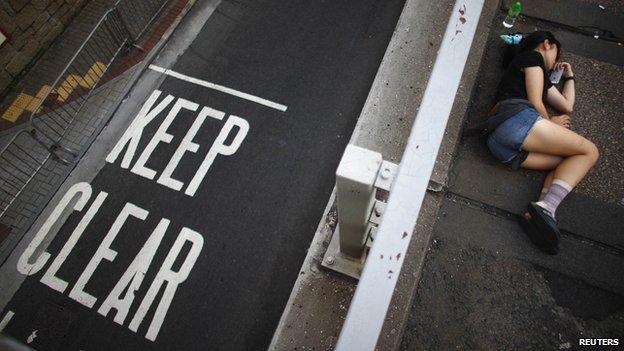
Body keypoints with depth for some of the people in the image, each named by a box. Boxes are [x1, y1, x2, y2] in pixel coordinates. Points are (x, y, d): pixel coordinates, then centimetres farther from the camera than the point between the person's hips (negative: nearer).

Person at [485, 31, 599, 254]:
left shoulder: (543, 77, 42)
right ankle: (546, 208, -30)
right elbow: (535, 102, 2)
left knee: (571, 161, 5)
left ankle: (539, 214, -25)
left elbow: (567, 106, 42)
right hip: (519, 118, -8)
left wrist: (569, 77, 54)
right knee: (589, 152, -2)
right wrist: (550, 122, 19)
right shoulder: (533, 56, 15)